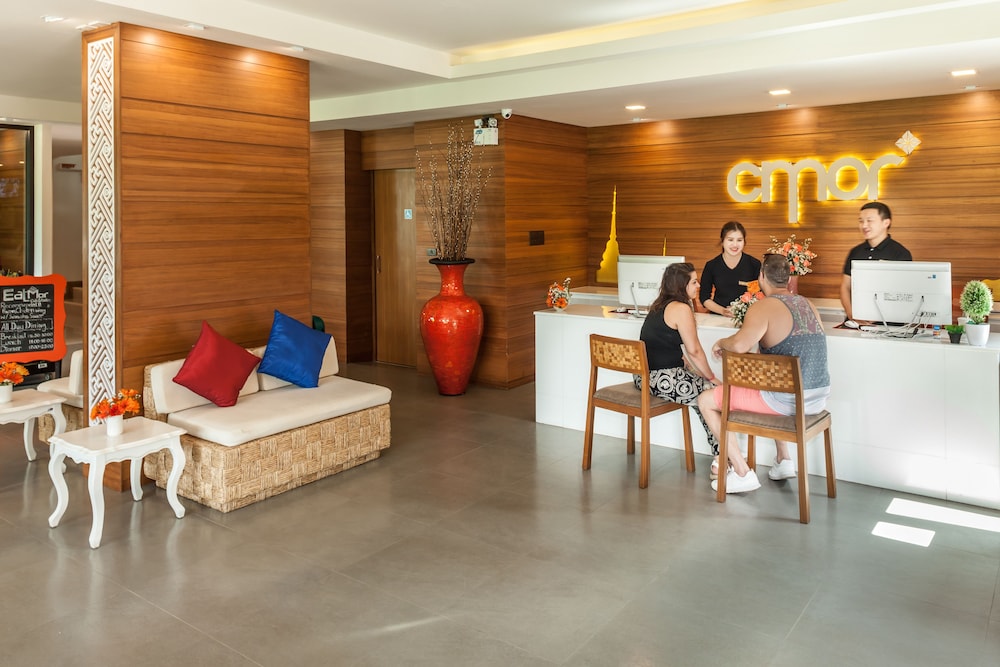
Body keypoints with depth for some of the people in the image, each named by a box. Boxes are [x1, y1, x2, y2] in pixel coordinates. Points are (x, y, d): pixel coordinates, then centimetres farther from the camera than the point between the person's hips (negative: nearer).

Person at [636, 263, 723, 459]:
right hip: (663, 379, -10)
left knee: (702, 386, 21)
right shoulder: (681, 309, -13)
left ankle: (720, 454, 24)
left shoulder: (660, 306, 16)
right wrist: (711, 377, 3)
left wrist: (695, 371, 16)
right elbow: (694, 350, -11)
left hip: (643, 376, 10)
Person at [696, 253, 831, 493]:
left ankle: (742, 473, 4)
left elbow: (741, 344, -31)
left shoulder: (763, 307, -13)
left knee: (706, 400, 4)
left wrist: (722, 343, -10)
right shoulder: (807, 304, 11)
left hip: (787, 400, -8)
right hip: (819, 397, 8)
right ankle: (783, 460, 37)